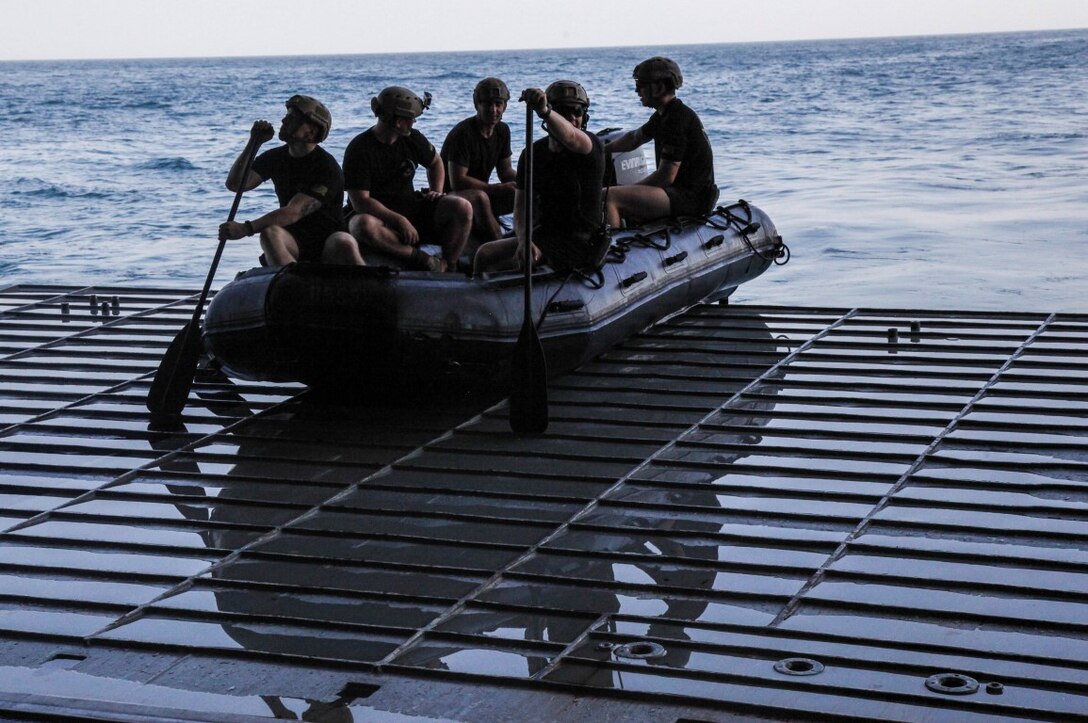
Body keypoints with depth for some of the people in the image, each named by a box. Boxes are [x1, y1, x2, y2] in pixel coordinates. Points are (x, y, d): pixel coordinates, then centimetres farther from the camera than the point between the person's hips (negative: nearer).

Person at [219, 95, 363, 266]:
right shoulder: (275, 157, 8)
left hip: (328, 241, -4)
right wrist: (254, 143, -8)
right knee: (269, 233, -30)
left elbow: (293, 213, -23)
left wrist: (246, 228, -30)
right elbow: (235, 184, 2)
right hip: (293, 243, 4)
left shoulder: (327, 167, -13)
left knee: (345, 243, -38)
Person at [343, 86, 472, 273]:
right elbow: (360, 201, -21)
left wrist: (437, 191, 6)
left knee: (462, 208, -16)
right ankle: (423, 260, -31)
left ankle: (449, 268, -14)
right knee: (364, 226, -42)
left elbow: (435, 163, 27)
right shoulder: (359, 149, -14)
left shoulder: (412, 139, 5)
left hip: (411, 208, 5)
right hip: (376, 214, -5)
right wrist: (399, 221, -29)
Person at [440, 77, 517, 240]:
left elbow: (506, 172, 11)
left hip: (482, 192, 8)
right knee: (480, 198, -41)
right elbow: (457, 181, -26)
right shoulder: (463, 134, -20)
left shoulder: (502, 130, 6)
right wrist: (498, 189, -26)